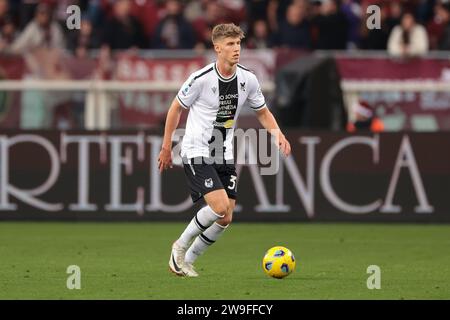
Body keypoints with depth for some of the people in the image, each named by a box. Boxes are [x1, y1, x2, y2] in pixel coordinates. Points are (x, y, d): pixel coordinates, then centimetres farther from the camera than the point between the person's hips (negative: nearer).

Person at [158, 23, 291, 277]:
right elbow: (176, 108, -2)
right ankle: (181, 246, 0)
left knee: (225, 218, 1)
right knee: (220, 206, -22)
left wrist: (277, 133, -7)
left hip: (224, 155, 6)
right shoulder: (201, 79, -15)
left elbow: (263, 112, 13)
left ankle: (187, 261, 19)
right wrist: (166, 147, 1)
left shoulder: (248, 79, -2)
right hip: (197, 153, -6)